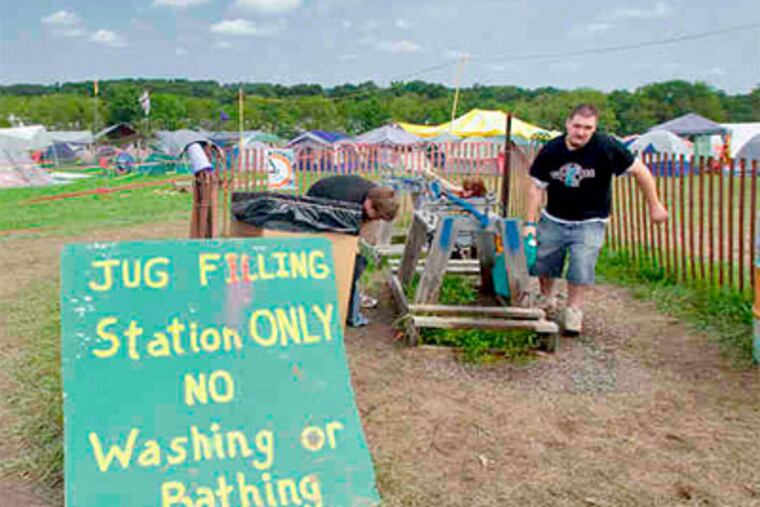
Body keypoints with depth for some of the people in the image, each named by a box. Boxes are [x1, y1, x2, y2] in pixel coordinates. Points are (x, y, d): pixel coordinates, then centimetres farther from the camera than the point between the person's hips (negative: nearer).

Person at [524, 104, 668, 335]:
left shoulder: (606, 147, -16)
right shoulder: (551, 150, -8)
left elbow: (639, 171, -6)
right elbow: (536, 187, -2)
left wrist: (654, 205, -2)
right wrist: (530, 223, -7)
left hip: (589, 223, -3)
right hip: (553, 220, 3)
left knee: (581, 268, -12)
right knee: (541, 262, 10)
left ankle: (573, 311, 11)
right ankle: (546, 299, 39)